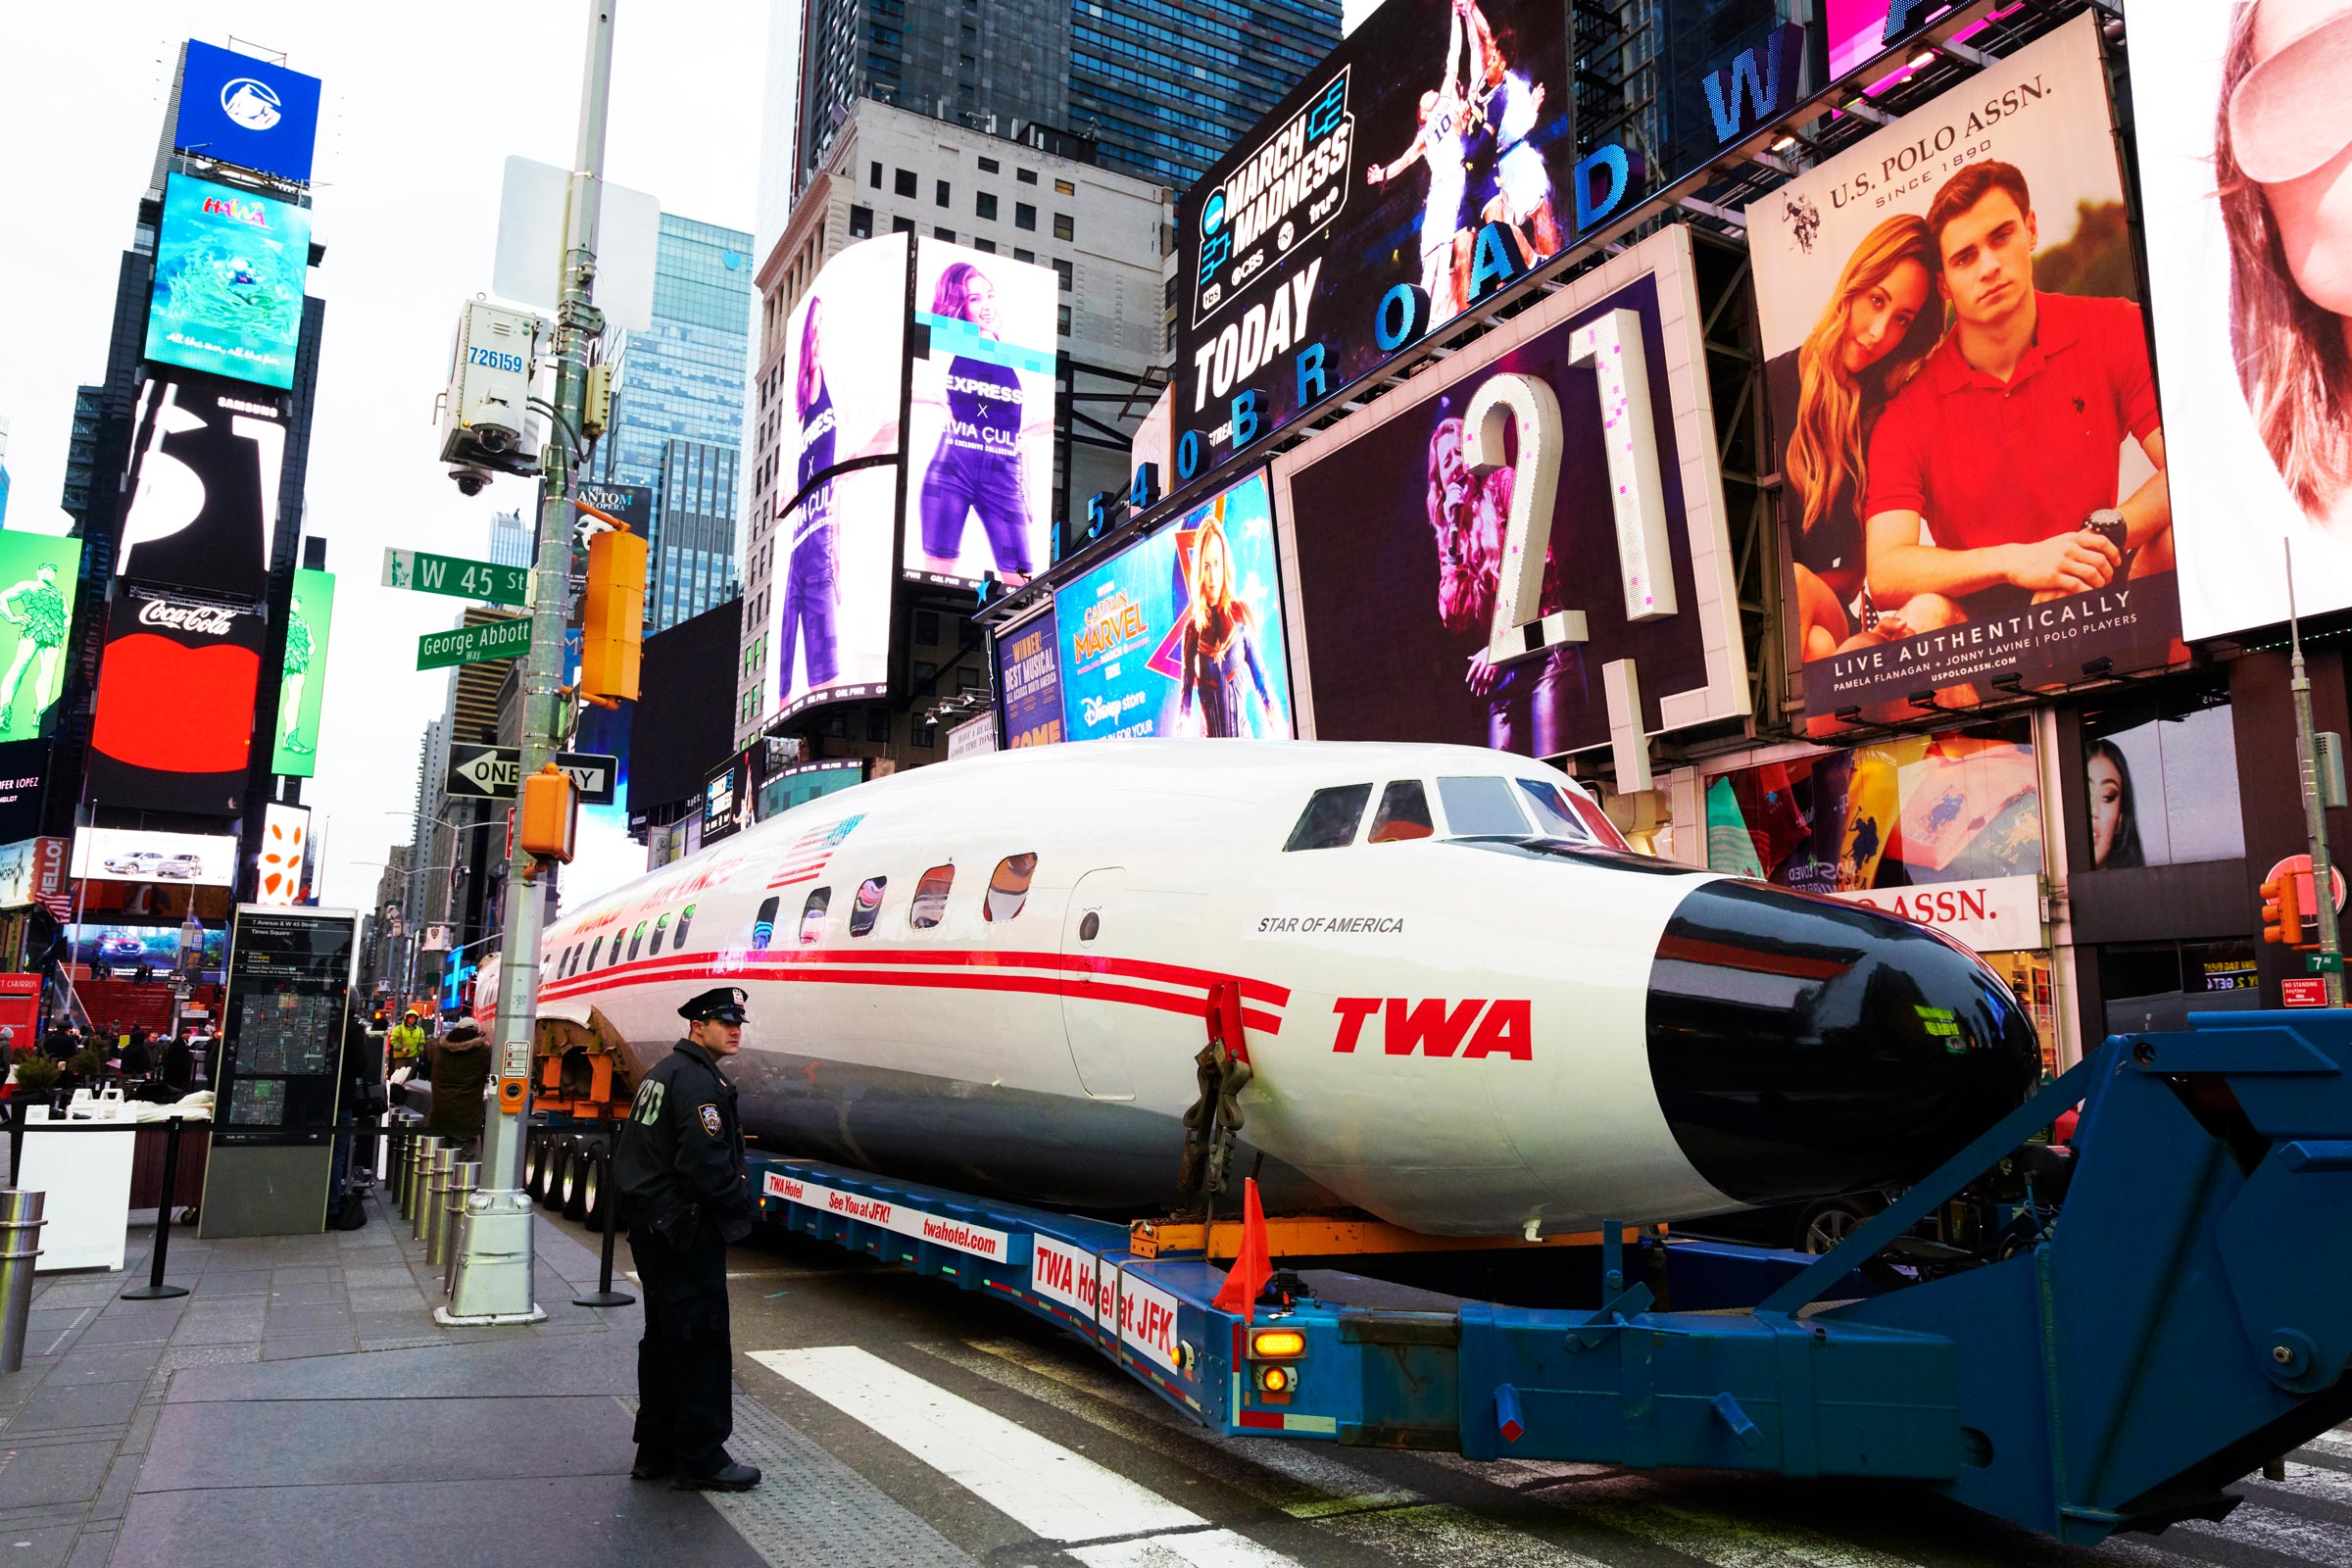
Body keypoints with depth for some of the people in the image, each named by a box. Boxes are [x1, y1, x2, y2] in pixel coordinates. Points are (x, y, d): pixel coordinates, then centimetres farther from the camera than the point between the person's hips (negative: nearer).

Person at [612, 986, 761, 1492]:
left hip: (650, 1222, 11)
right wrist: (745, 1204, -10)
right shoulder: (698, 1080, -18)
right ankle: (700, 1458, 4)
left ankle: (656, 1450, 26)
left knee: (664, 1337, 17)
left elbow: (634, 1155, 21)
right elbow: (706, 1164, -27)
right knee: (701, 1340, -3)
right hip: (686, 1230, -11)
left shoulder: (662, 1072, 16)